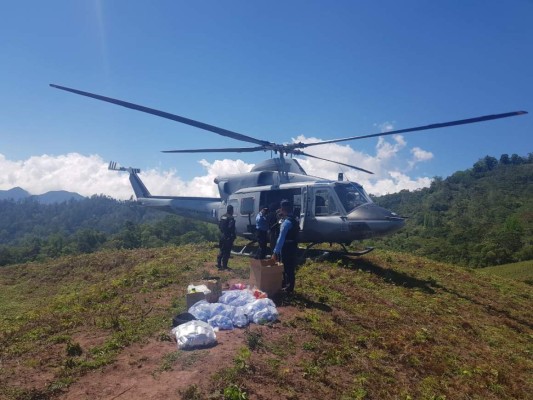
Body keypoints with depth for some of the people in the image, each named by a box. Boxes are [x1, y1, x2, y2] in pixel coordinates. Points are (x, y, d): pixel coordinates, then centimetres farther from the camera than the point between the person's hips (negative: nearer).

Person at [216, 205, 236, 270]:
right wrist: (234, 236, -11)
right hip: (228, 237, -8)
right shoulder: (231, 218, -16)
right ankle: (224, 265, 2)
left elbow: (219, 226, 14)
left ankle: (218, 264, 19)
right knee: (227, 251, -1)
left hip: (222, 236, 8)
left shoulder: (222, 217, 10)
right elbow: (231, 228, -21)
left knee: (221, 250, 17)